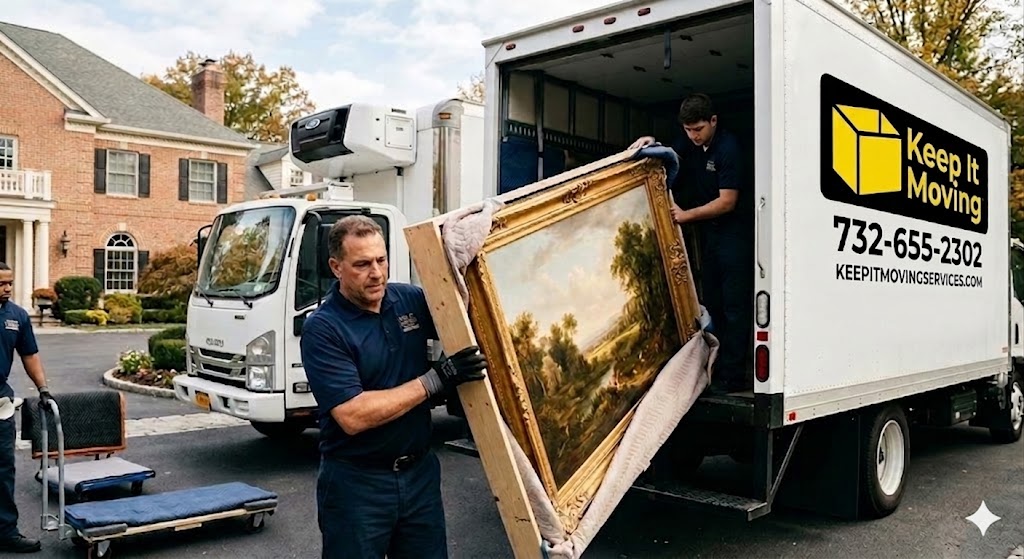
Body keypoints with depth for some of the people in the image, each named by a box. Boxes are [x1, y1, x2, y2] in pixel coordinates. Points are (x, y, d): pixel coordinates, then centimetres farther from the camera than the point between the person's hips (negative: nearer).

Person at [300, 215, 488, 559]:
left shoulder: (409, 299, -1)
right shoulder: (322, 329, -16)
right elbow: (353, 417, -23)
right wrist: (436, 380, -24)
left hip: (420, 472, 5)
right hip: (356, 483, -4)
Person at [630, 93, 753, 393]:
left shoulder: (728, 148, -18)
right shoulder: (690, 143, 5)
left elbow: (727, 202, -20)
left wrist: (686, 214, -19)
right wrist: (650, 144, -4)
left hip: (735, 230, -8)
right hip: (710, 230, 9)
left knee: (734, 304, -8)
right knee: (712, 301, 9)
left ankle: (732, 375, -6)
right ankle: (717, 368, 16)